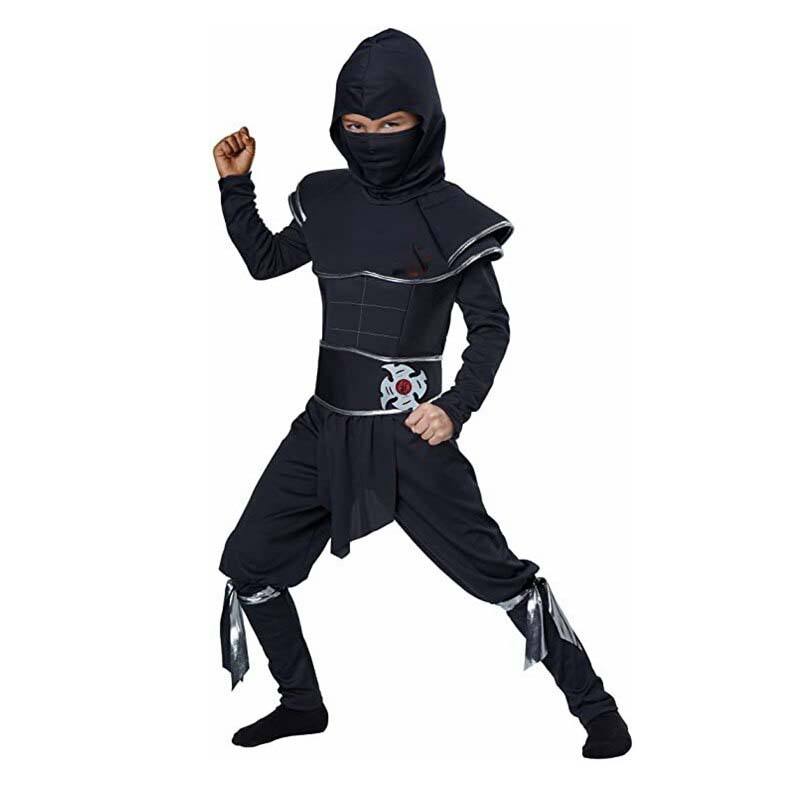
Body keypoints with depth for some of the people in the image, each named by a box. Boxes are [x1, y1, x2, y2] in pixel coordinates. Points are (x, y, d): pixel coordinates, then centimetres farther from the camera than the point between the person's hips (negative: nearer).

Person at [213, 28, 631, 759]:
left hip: (410, 432, -5)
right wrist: (235, 183, 9)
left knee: (496, 574, -4)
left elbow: (491, 326, -4)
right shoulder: (325, 202, 4)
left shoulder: (451, 218, -10)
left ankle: (597, 709, 12)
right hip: (325, 425, 6)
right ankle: (302, 703, 29)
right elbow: (264, 261, 21)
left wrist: (458, 408, -16)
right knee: (249, 566, 8)